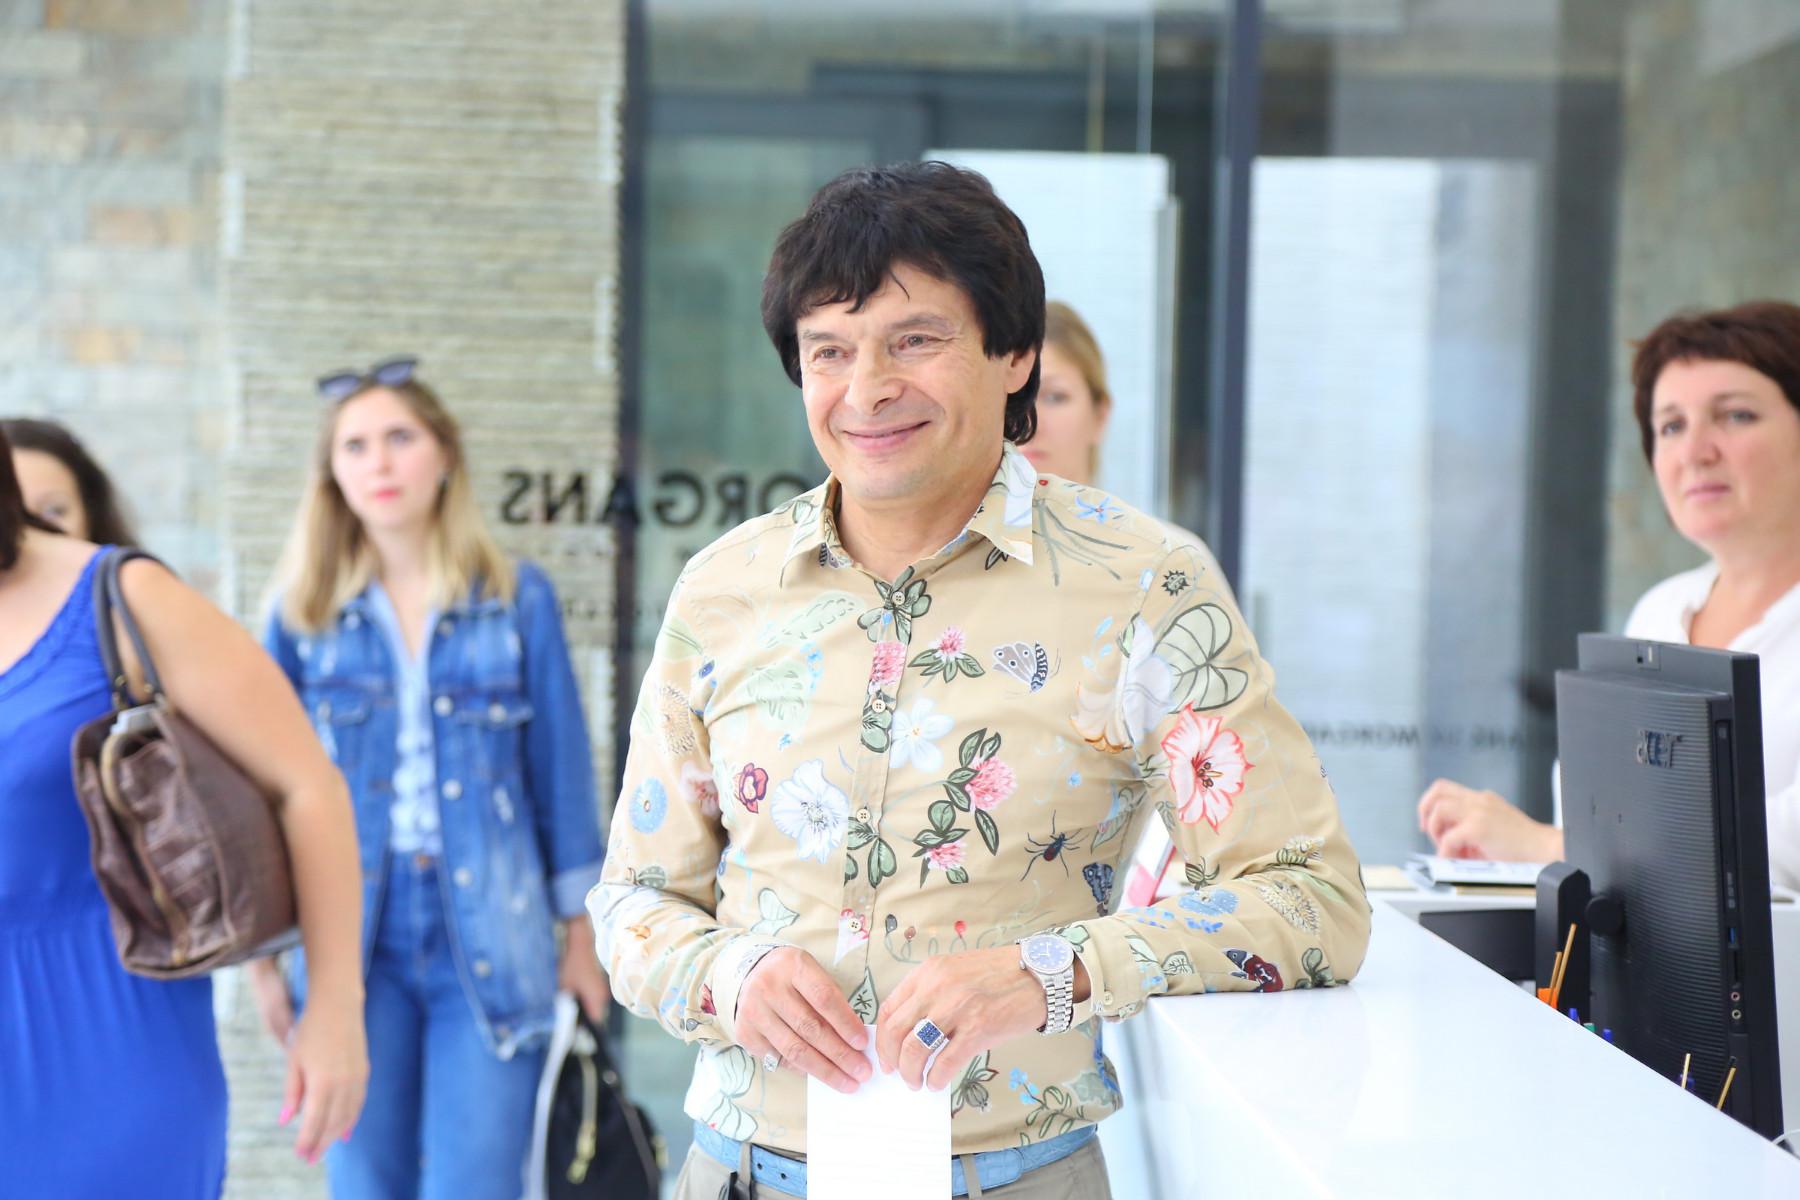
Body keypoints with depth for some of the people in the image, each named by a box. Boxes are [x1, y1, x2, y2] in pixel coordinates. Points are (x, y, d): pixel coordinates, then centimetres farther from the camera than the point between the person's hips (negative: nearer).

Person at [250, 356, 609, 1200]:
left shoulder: (518, 599, 2)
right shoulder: (306, 615, 3)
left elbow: (560, 771, 6)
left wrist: (581, 935, 6)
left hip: (489, 942, -1)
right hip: (354, 943, 1)